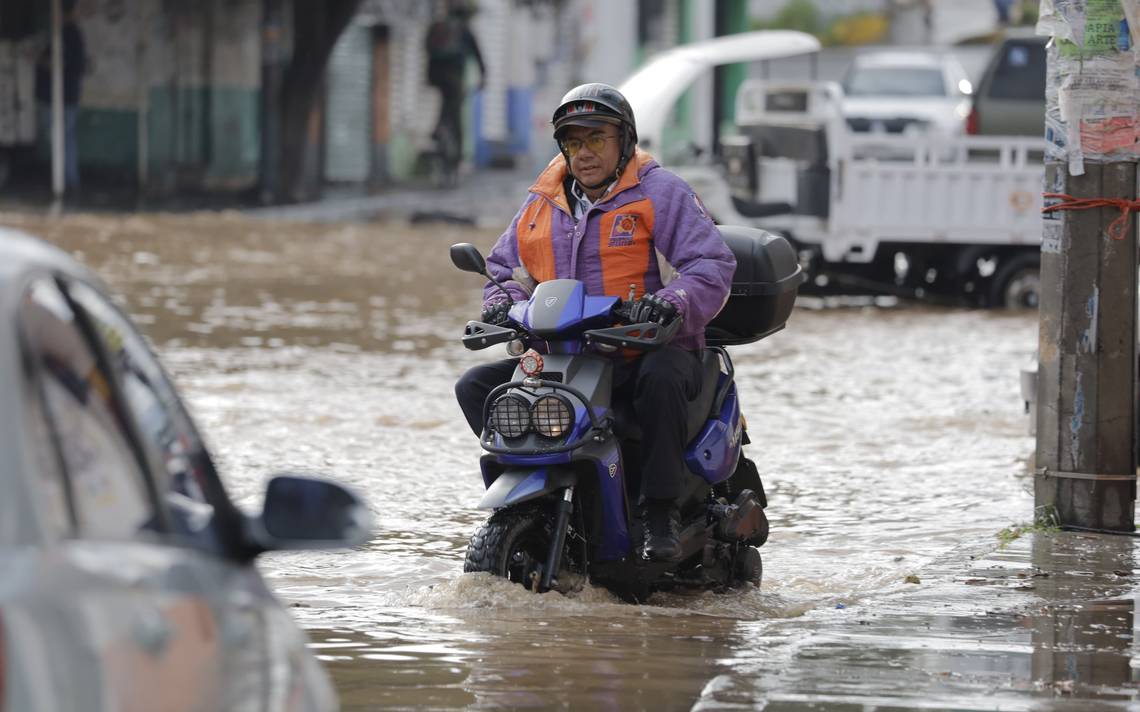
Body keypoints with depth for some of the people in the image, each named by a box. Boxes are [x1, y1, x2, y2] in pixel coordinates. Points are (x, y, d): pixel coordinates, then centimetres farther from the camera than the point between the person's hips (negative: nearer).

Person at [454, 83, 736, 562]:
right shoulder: (541, 206, 15)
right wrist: (502, 304, -2)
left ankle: (660, 513, -32)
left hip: (649, 347, -6)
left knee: (660, 378, -40)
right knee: (476, 387, -8)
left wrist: (672, 301, -30)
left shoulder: (661, 193, -2)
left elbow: (712, 266, -9)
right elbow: (506, 269, 23)